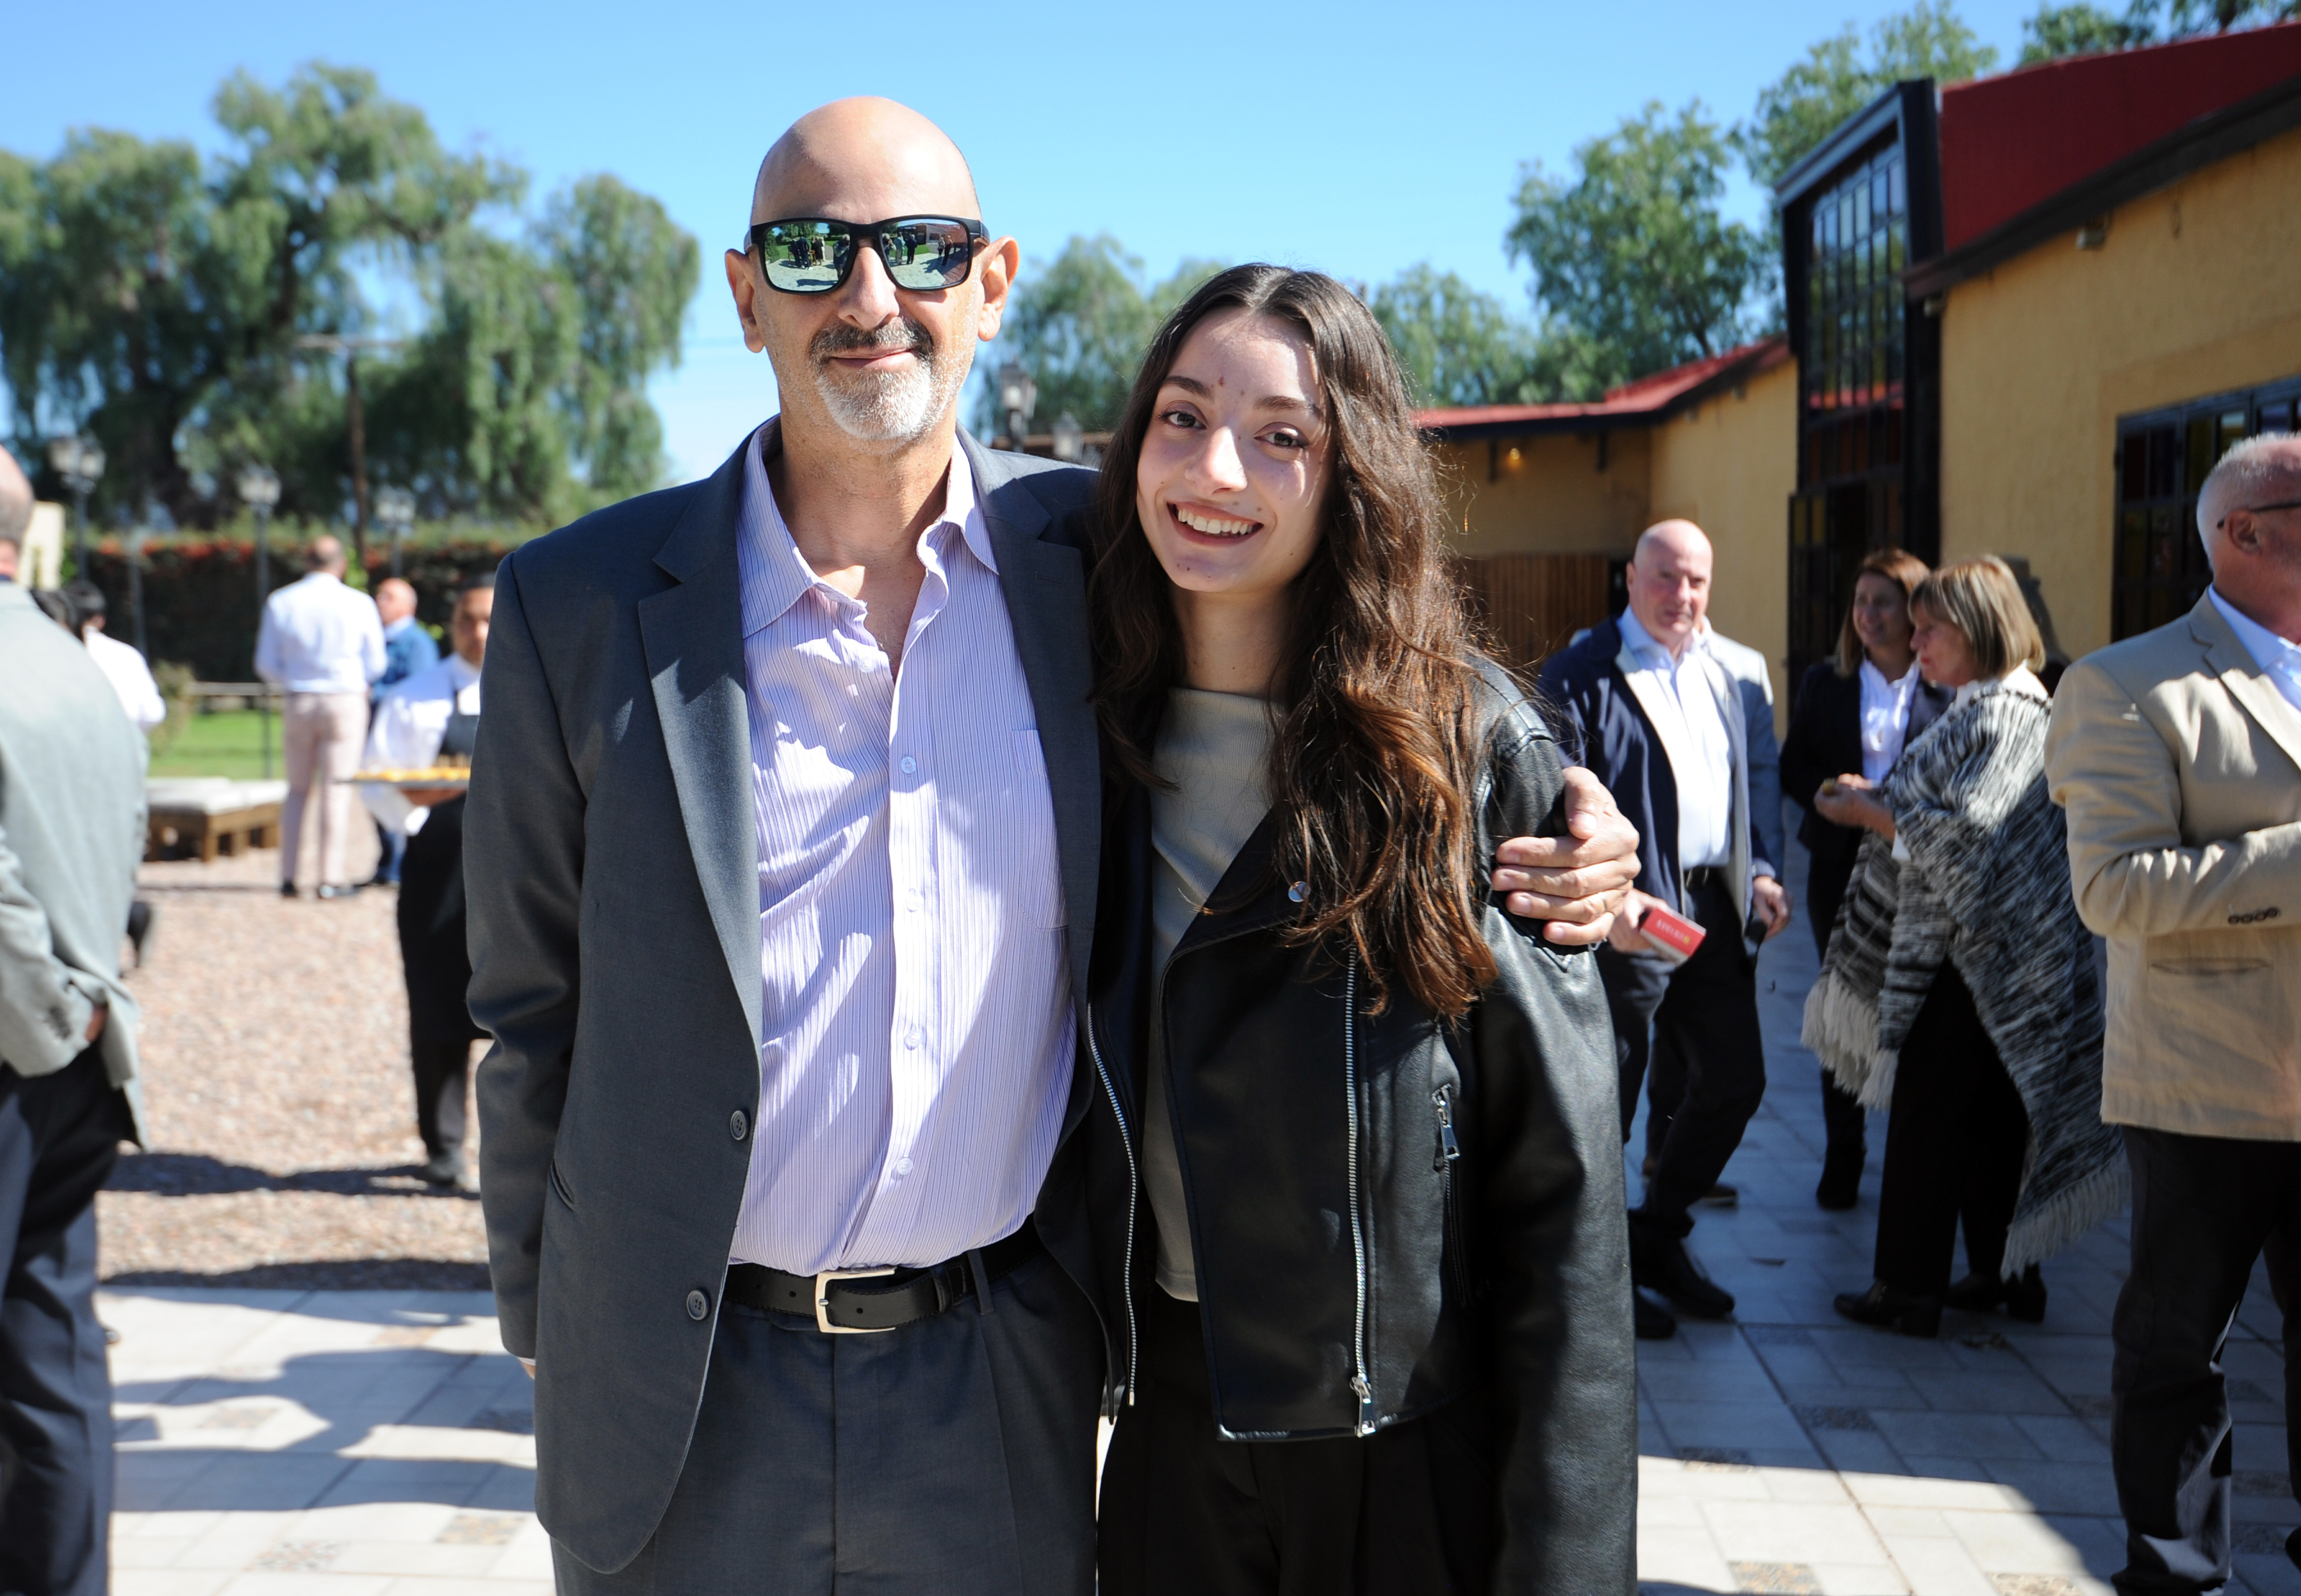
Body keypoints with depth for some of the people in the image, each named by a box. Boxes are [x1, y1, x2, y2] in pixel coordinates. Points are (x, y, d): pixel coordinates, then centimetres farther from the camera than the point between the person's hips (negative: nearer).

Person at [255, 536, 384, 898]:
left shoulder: (280, 603, 2)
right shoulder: (359, 604, -4)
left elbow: (267, 665, 4)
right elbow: (375, 665, 1)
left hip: (299, 702, 3)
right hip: (346, 701, -2)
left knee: (298, 790, 13)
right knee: (337, 789, -2)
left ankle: (288, 876, 10)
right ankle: (332, 878, -5)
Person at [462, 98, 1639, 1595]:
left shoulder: (1091, 558, -3)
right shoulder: (580, 604, -5)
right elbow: (535, 1011, 3)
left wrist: (1551, 813, -6)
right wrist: (549, 1327, 7)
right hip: (682, 1394, 0)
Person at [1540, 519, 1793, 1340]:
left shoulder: (1722, 672, 15)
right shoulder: (1581, 674, -9)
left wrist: (1762, 871, 9)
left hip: (1716, 909, 7)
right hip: (1631, 918, -7)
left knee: (1734, 1083, 12)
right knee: (1607, 1100, 3)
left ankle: (1658, 1238, 31)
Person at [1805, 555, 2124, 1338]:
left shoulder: (2006, 716, -17)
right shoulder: (1978, 710, 14)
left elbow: (1963, 830, -23)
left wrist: (1865, 809, -13)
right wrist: (1877, 796, 5)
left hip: (1978, 954, -10)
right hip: (1983, 949, 10)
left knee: (1927, 1113, -4)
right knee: (1989, 1112, 15)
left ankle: (1909, 1288, 3)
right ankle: (2003, 1273, 23)